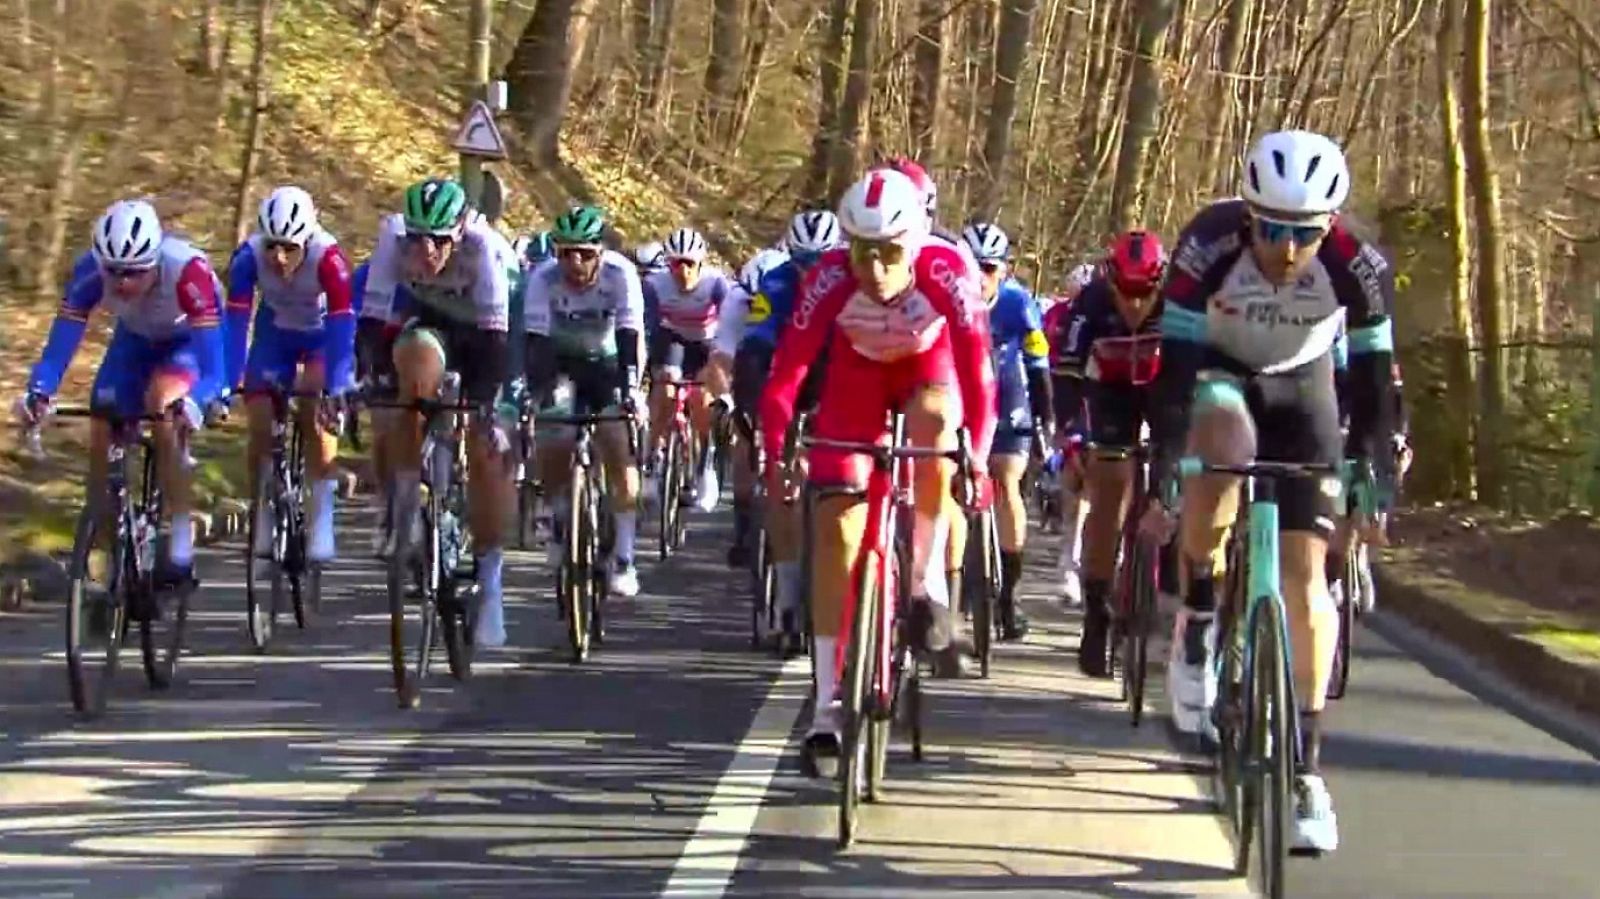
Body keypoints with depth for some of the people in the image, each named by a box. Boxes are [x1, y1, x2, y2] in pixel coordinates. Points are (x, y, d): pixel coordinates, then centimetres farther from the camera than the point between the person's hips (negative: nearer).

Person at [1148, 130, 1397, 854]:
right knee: (1222, 437, -37)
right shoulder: (1209, 246, -33)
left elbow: (1373, 386, -19)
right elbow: (1174, 372, -32)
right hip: (1215, 370, -1)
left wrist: (1377, 494, -19)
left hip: (1301, 387, 1)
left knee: (1304, 572, -9)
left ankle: (1308, 768, -3)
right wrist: (1163, 483, -35)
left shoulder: (1359, 267, -29)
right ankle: (1198, 618, -15)